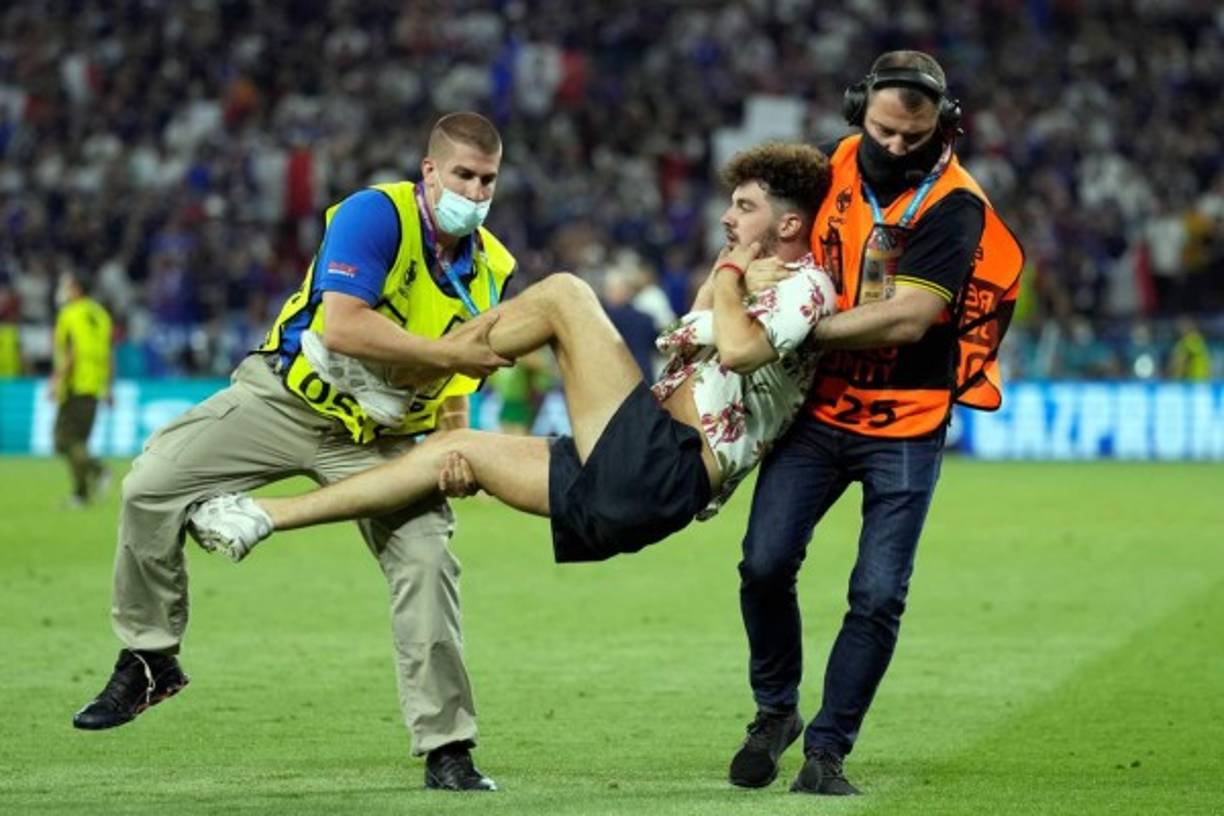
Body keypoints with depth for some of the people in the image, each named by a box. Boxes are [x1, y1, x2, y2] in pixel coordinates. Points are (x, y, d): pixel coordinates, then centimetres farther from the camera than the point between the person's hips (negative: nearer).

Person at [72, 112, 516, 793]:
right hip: (290, 398, -3)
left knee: (427, 559, -18)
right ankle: (149, 660, 7)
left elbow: (459, 374, 15)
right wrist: (446, 353, -32)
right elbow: (343, 327, -32)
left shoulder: (491, 269, 0)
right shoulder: (376, 214, -19)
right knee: (151, 486, -15)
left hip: (378, 440, 3)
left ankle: (447, 751, -10)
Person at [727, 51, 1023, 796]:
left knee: (878, 596, -6)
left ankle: (827, 750, 7)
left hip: (905, 428, -4)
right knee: (766, 562, -7)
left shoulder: (954, 206, -14)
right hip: (819, 408, 4)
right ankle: (776, 711, 16)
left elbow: (906, 319, -23)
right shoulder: (836, 167, 2)